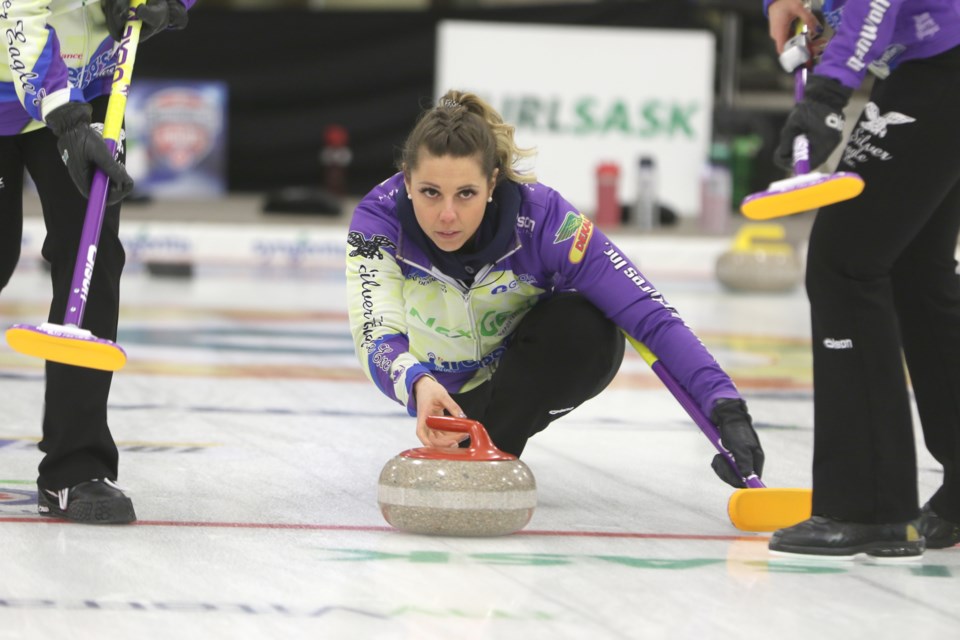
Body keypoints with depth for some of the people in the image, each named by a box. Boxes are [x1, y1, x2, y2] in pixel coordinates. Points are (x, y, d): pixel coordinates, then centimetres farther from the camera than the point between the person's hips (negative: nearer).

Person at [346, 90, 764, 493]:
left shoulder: (540, 216, -33)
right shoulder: (378, 220, -30)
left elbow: (650, 316, -37)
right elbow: (377, 340, -41)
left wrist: (725, 405, -49)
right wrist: (418, 384, -65)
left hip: (523, 366, -1)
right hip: (443, 382, 2)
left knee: (588, 330, -32)